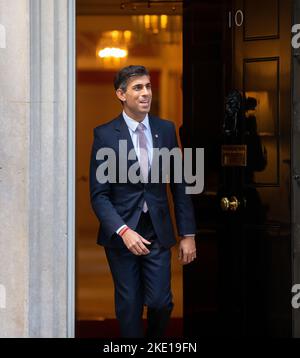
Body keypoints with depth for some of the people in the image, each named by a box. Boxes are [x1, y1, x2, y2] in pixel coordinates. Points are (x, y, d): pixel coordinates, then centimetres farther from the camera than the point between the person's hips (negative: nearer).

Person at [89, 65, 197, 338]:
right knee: (129, 306, 4)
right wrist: (123, 231, -19)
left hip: (158, 231, 2)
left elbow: (179, 184, 8)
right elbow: (99, 194, -7)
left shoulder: (166, 129, 4)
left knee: (160, 302, -2)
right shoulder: (105, 135, -5)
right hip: (122, 231, -2)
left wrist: (187, 234, 5)